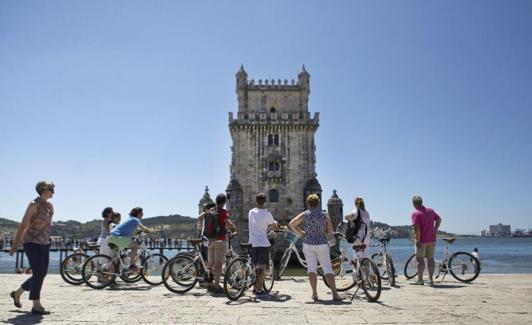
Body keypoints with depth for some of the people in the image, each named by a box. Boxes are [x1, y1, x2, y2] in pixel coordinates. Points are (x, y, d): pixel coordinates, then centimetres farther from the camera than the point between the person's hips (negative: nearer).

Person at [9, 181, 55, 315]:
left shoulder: (50, 206, 10)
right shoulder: (34, 205, -11)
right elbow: (23, 225, -12)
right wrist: (15, 245, -11)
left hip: (44, 244, 8)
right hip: (32, 243, -8)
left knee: (41, 274, 11)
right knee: (39, 273, -8)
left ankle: (17, 293, 31)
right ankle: (36, 306, 0)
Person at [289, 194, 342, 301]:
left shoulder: (304, 214, -1)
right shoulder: (325, 216, 1)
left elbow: (291, 224, -10)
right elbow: (330, 233, 2)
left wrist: (300, 232, 3)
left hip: (308, 244, 0)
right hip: (322, 244, 0)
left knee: (311, 268, 7)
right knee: (328, 269, 4)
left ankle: (314, 293, 6)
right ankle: (334, 293, -1)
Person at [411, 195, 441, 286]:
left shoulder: (415, 213, -15)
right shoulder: (430, 210, 7)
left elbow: (416, 228, -22)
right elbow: (439, 219, 12)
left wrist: (418, 240, -16)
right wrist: (435, 231, 15)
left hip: (422, 240, -6)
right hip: (432, 239, 6)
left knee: (420, 259, 2)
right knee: (430, 258, 12)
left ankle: (420, 280, 5)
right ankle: (430, 279, 14)